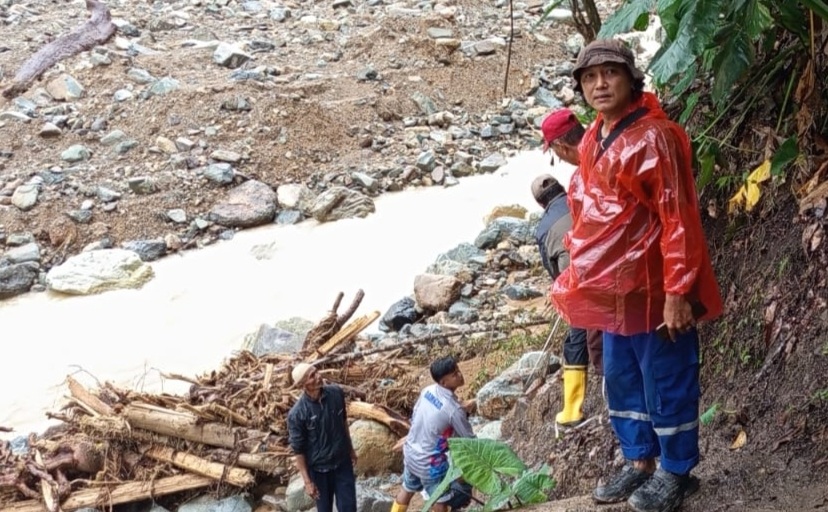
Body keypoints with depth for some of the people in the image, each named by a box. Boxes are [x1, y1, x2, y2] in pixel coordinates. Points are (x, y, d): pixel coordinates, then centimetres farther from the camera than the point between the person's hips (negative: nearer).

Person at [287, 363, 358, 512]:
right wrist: (307, 481, -12)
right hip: (319, 469, -3)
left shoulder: (336, 393, -11)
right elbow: (298, 450, -14)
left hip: (343, 462, 3)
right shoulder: (297, 414, -23)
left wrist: (351, 448, 16)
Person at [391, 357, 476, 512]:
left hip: (410, 452, 7)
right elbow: (470, 440, -15)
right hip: (429, 463, -7)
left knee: (407, 489, 30)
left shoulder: (427, 390, -7)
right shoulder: (454, 409, -27)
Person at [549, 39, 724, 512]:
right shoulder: (594, 140, 9)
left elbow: (677, 218, -19)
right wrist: (582, 275, 18)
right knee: (621, 381, 17)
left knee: (666, 383, 5)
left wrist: (677, 292, -21)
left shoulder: (653, 137, -17)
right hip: (614, 288, 9)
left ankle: (677, 473, 20)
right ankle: (639, 463, 33)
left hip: (653, 288, -8)